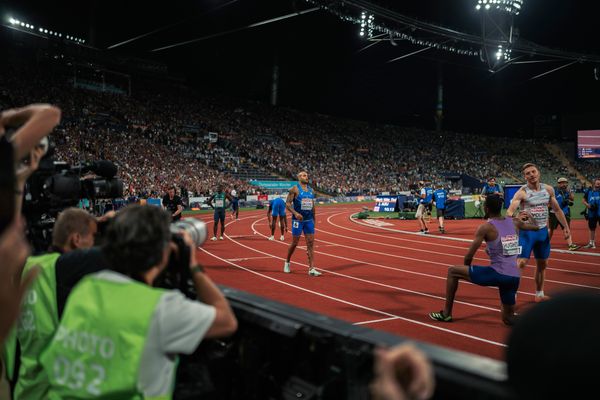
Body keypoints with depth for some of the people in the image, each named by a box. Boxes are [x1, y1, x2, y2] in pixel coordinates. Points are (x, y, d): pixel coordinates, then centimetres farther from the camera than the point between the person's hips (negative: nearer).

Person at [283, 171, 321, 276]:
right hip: (298, 220, -5)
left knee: (310, 244, -2)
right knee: (295, 243, 4)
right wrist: (295, 213, -26)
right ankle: (287, 262, 28)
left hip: (309, 220, 5)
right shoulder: (295, 189, -6)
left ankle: (311, 269, -3)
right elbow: (288, 203, -12)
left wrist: (313, 219, 16)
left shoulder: (310, 190, 11)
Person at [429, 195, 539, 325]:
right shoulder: (515, 222, 9)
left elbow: (469, 256, -6)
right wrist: (529, 215, 51)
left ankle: (446, 314, 14)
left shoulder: (486, 227, -6)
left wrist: (466, 272, 15)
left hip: (497, 274, -6)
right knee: (508, 319, 23)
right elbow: (535, 227, 29)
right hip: (514, 278, 6)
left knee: (452, 271, 10)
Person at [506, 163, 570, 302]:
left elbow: (557, 210, 13)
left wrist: (566, 227, 10)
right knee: (521, 262, -14)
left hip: (543, 231, 6)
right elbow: (510, 210, -27)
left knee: (542, 264, 14)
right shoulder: (522, 192, -15)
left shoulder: (548, 189, 3)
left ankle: (539, 294, 29)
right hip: (527, 231, -6)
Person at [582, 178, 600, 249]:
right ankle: (591, 243, 28)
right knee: (592, 228, 15)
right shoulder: (589, 191, 2)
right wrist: (588, 205, -8)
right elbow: (584, 200, 10)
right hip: (592, 213, 3)